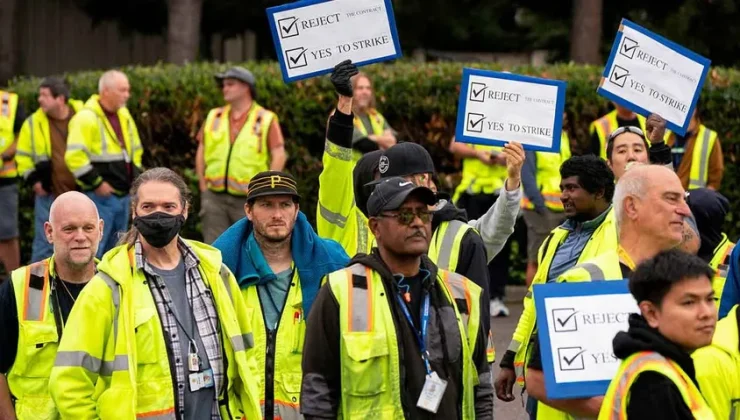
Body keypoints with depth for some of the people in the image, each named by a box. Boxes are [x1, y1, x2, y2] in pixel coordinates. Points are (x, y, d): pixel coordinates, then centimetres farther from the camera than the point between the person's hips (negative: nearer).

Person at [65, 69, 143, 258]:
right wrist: (96, 183, -19)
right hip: (101, 196, -8)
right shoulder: (87, 118, -14)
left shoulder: (124, 115, 13)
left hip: (123, 195, 8)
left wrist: (135, 177, 14)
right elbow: (74, 157, -22)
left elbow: (136, 150, 26)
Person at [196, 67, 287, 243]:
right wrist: (203, 189, 7)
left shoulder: (265, 119, -1)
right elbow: (201, 154, 14)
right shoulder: (214, 117, 12)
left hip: (248, 201, -3)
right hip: (215, 197, 3)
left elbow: (279, 156, -5)